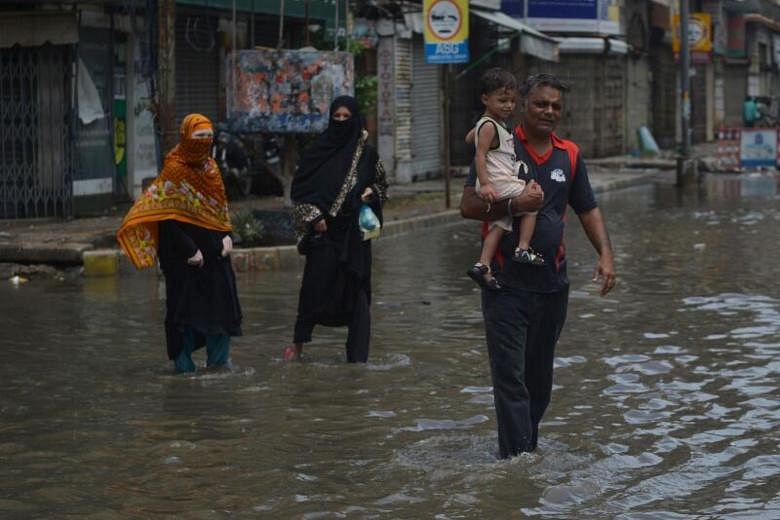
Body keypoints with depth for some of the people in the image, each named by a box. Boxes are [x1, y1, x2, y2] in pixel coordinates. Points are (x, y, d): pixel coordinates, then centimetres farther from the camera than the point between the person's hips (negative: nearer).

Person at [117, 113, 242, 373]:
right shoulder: (174, 171, -12)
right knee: (185, 304, 0)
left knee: (221, 301, 6)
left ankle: (218, 359, 17)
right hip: (184, 255, -7)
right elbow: (167, 217, -16)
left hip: (214, 249, 7)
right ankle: (183, 362, 10)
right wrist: (189, 250, -19)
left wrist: (226, 235, 1)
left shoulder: (210, 167, 10)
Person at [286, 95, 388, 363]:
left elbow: (381, 184, 16)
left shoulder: (366, 153, 5)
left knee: (356, 289, 0)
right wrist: (313, 216, -7)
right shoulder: (319, 150, 1)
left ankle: (357, 356, 3)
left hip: (354, 233, 1)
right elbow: (299, 187, 3)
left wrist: (371, 193, -5)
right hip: (324, 231, -1)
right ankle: (299, 343, 17)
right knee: (315, 284, -1)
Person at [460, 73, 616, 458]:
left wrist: (605, 254, 0)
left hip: (552, 282, 5)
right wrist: (514, 205, -23)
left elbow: (588, 210, 15)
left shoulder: (569, 155, 10)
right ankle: (516, 457, -9)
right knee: (510, 376, -7)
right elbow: (468, 206, -9)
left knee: (540, 376, 15)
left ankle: (528, 444, 30)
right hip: (507, 282, -5)